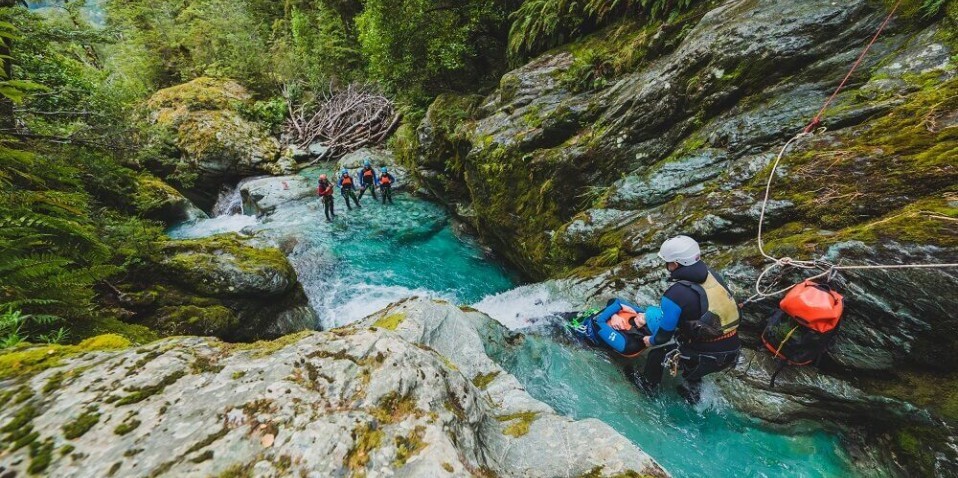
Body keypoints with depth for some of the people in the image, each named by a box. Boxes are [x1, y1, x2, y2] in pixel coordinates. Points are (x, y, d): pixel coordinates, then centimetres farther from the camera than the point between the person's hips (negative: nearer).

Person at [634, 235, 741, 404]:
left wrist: (651, 341, 11)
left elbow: (665, 334, -12)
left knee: (658, 349, 14)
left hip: (706, 358, -7)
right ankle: (693, 391, 48)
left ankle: (649, 385, 37)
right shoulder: (713, 276, -1)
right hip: (732, 351, 7)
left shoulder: (675, 295, -22)